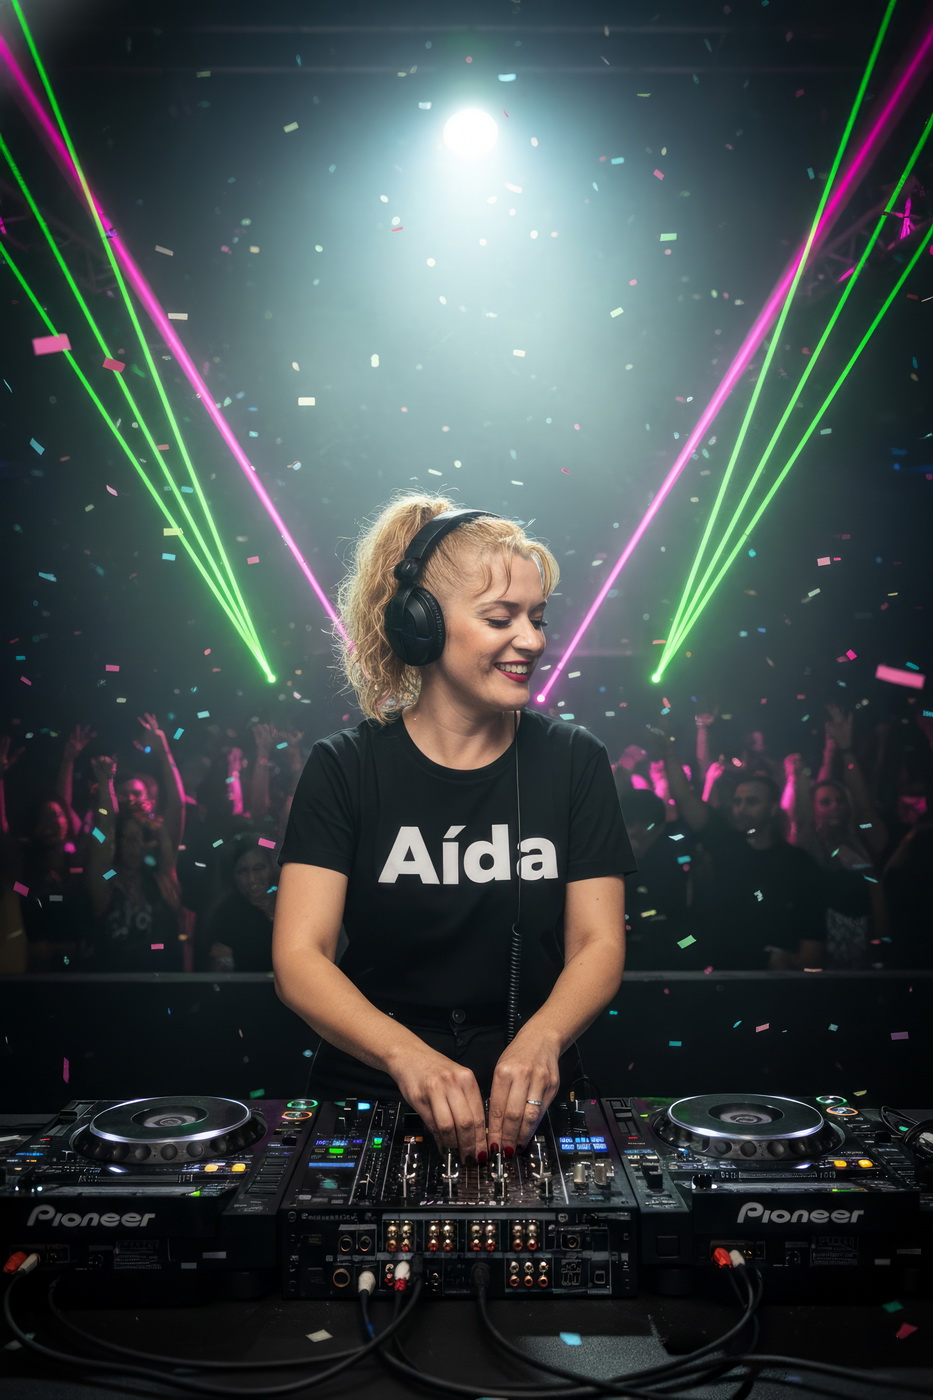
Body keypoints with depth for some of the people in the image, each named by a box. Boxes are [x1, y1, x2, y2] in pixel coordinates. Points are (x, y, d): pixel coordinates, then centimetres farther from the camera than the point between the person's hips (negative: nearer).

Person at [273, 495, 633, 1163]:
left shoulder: (573, 760, 3)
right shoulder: (346, 769, -2)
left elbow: (599, 944, 0)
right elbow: (299, 958, -10)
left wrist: (541, 1038, -21)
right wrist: (406, 1055, -28)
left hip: (527, 1106, 1)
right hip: (371, 1095, 0)